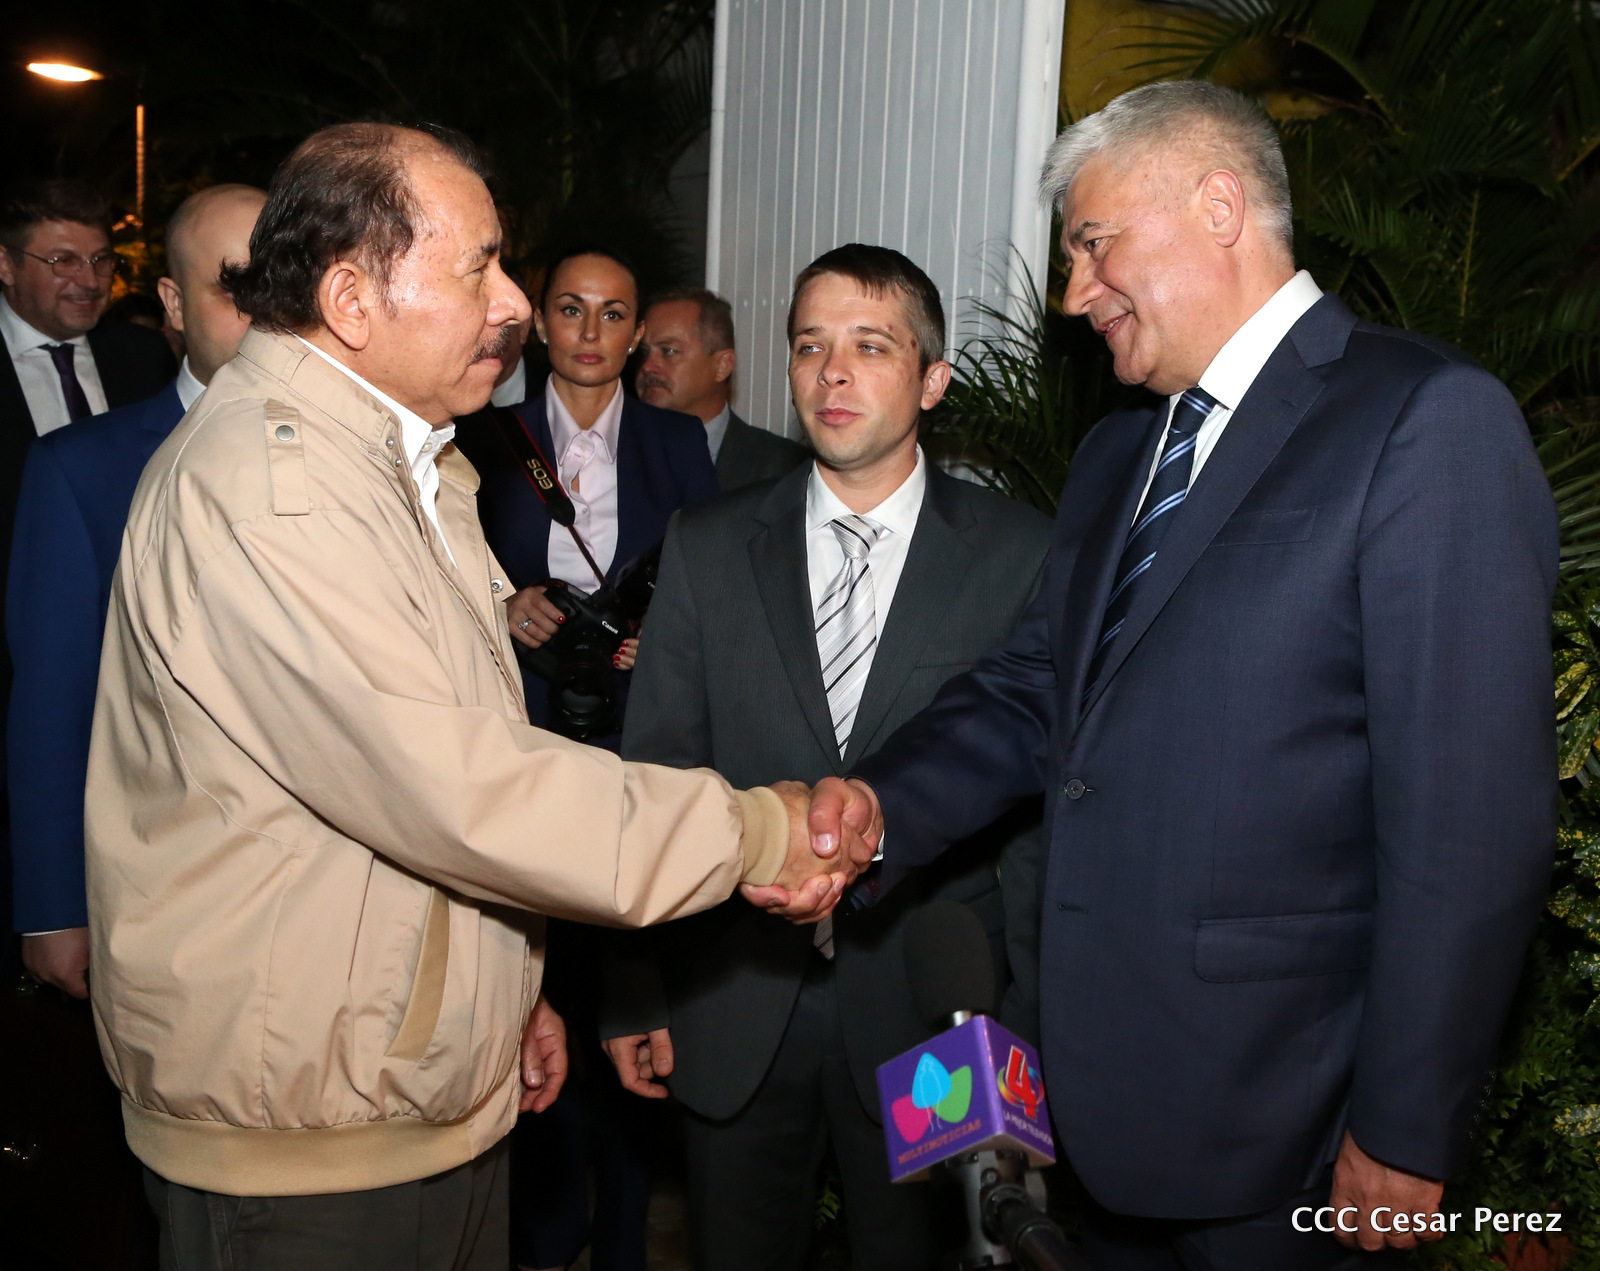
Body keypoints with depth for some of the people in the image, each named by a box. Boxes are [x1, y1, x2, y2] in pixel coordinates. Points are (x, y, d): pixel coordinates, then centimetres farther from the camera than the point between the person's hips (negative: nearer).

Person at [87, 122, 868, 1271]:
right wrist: (754, 832, -19)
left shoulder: (401, 463, 12)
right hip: (308, 1141, -9)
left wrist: (507, 987, 19)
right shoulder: (260, 486, -23)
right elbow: (453, 786, -27)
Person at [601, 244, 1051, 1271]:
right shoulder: (707, 549, 1)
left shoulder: (1022, 556, -5)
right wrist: (637, 993, 0)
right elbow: (656, 774, 1)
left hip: (926, 1010, -1)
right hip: (734, 1010, 2)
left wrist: (1022, 1021, -4)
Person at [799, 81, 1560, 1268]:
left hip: (1272, 1107, -7)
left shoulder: (1428, 417, -13)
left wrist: (1407, 1132, -16)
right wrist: (878, 807, -11)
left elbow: (1474, 808, -17)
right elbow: (1032, 691, 7)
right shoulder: (1118, 451, 13)